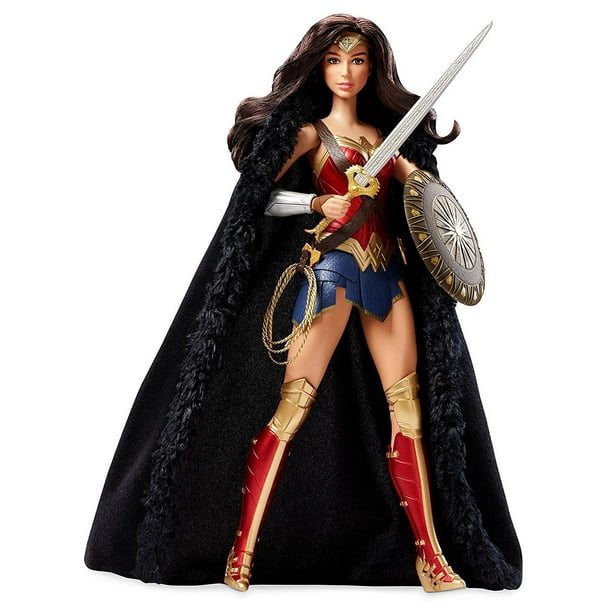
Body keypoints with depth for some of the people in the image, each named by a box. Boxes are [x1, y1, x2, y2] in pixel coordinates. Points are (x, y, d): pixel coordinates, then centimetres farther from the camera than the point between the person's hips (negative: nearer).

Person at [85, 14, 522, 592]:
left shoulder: (385, 135, 18)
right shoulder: (311, 131, 5)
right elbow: (259, 195, -3)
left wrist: (410, 173, 1)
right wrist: (317, 203, -17)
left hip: (389, 277, 5)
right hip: (334, 271, -5)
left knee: (411, 411, 0)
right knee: (293, 406, -10)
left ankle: (431, 554, 4)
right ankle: (242, 549, -4)